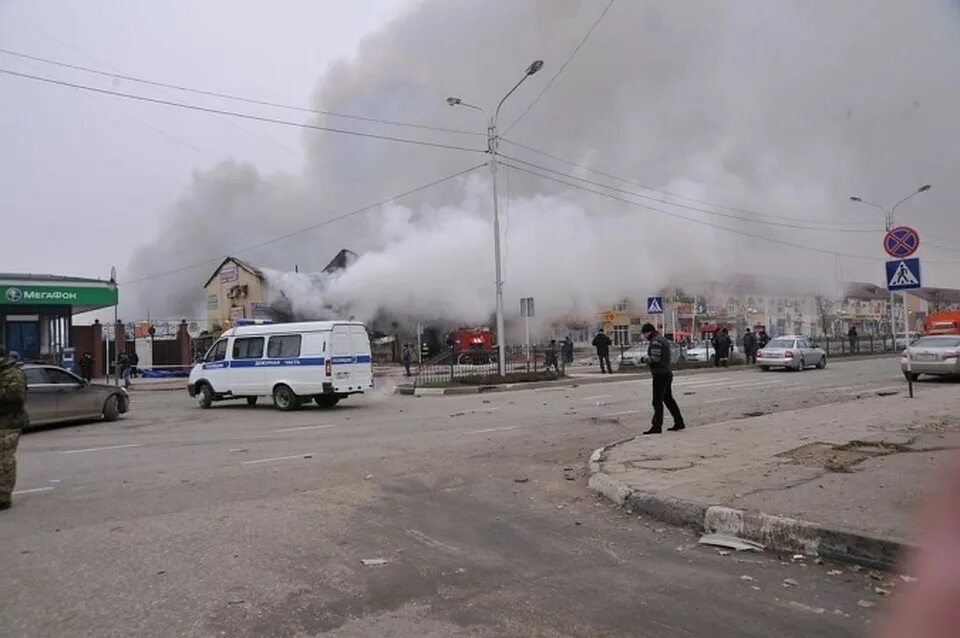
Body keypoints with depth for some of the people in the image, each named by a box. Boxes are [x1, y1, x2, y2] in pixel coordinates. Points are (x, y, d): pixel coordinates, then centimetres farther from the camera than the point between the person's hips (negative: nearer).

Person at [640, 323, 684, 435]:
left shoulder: (655, 342, -15)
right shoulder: (663, 340, 17)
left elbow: (655, 359, -22)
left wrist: (647, 360, -2)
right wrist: (649, 360, 5)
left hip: (660, 375, -10)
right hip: (667, 372, 10)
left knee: (657, 401, -7)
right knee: (668, 399, 17)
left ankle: (657, 426, -6)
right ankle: (679, 422, 22)